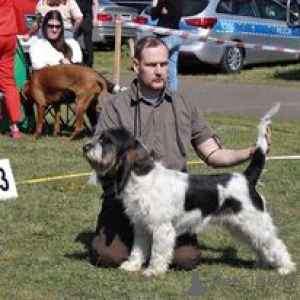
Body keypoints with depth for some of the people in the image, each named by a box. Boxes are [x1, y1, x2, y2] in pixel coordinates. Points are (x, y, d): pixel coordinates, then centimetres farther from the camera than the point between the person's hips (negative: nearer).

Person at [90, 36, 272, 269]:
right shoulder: (116, 108, 3)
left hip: (172, 196, 2)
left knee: (187, 258, -19)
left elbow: (213, 155, 12)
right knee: (111, 255, -24)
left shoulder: (184, 106, 13)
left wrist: (251, 153, -4)